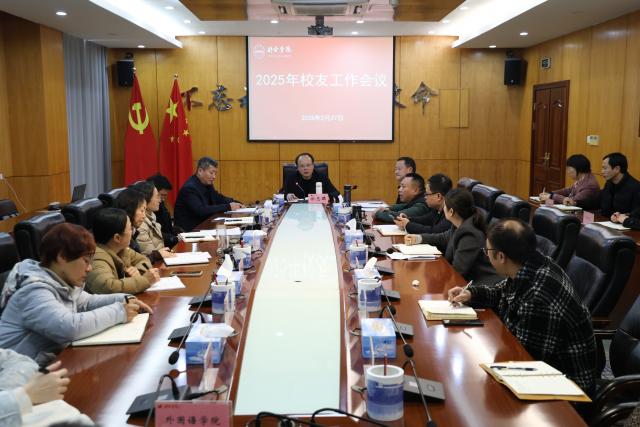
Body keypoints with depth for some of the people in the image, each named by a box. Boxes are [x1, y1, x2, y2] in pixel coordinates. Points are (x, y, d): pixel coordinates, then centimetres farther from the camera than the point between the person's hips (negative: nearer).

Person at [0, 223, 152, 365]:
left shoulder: (61, 282, 5)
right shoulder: (34, 291, -23)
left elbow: (86, 302, 20)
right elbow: (70, 327, -35)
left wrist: (124, 300, 3)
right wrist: (119, 312, -25)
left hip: (53, 360, 8)